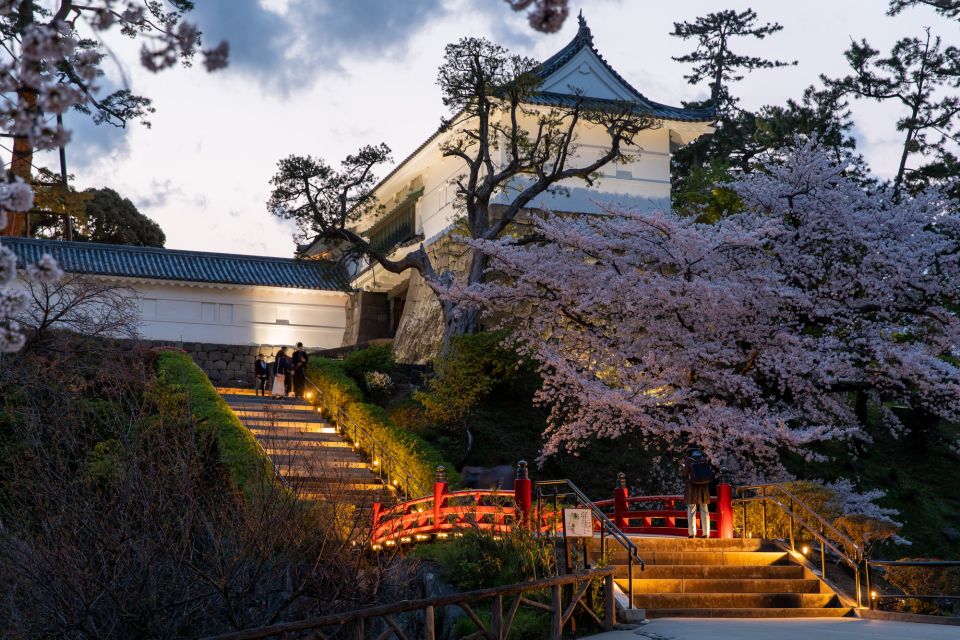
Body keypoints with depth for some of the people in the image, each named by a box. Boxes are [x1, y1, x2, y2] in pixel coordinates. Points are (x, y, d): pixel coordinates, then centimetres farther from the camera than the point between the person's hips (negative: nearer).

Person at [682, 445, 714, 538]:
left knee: (691, 511, 3)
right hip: (704, 487, 3)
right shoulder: (705, 458, 3)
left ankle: (692, 533, -1)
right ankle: (706, 533, 8)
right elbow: (711, 472, 5)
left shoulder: (688, 460, -7)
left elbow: (685, 475, -5)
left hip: (692, 488, -3)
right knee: (704, 510, 10)